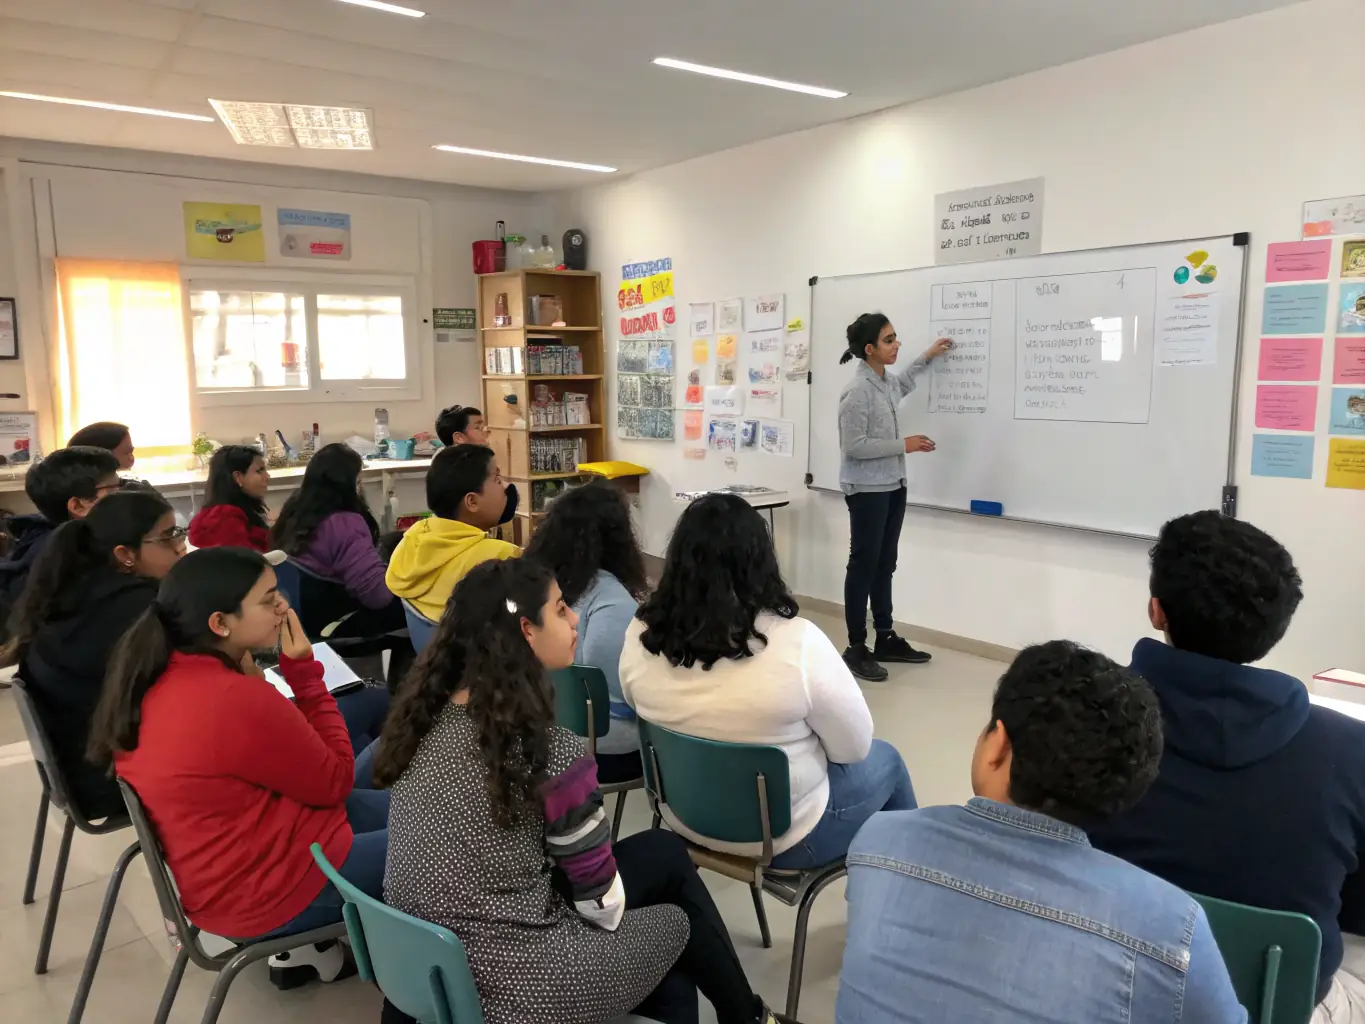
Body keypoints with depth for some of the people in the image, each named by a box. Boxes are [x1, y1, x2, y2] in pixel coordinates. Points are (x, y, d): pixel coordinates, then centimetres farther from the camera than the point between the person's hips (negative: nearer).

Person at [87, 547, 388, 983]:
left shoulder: (157, 674, -5)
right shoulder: (238, 701, -32)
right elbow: (334, 782, -16)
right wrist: (304, 670, -16)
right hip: (263, 894, -8)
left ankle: (309, 936, 18)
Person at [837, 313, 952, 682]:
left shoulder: (886, 382, 7)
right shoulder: (858, 391, -20)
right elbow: (854, 447, -22)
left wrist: (928, 357, 34)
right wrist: (904, 445, -18)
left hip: (892, 486, 9)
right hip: (867, 490, -9)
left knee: (885, 564, 14)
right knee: (864, 564, -1)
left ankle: (886, 639, 24)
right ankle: (856, 648, 8)